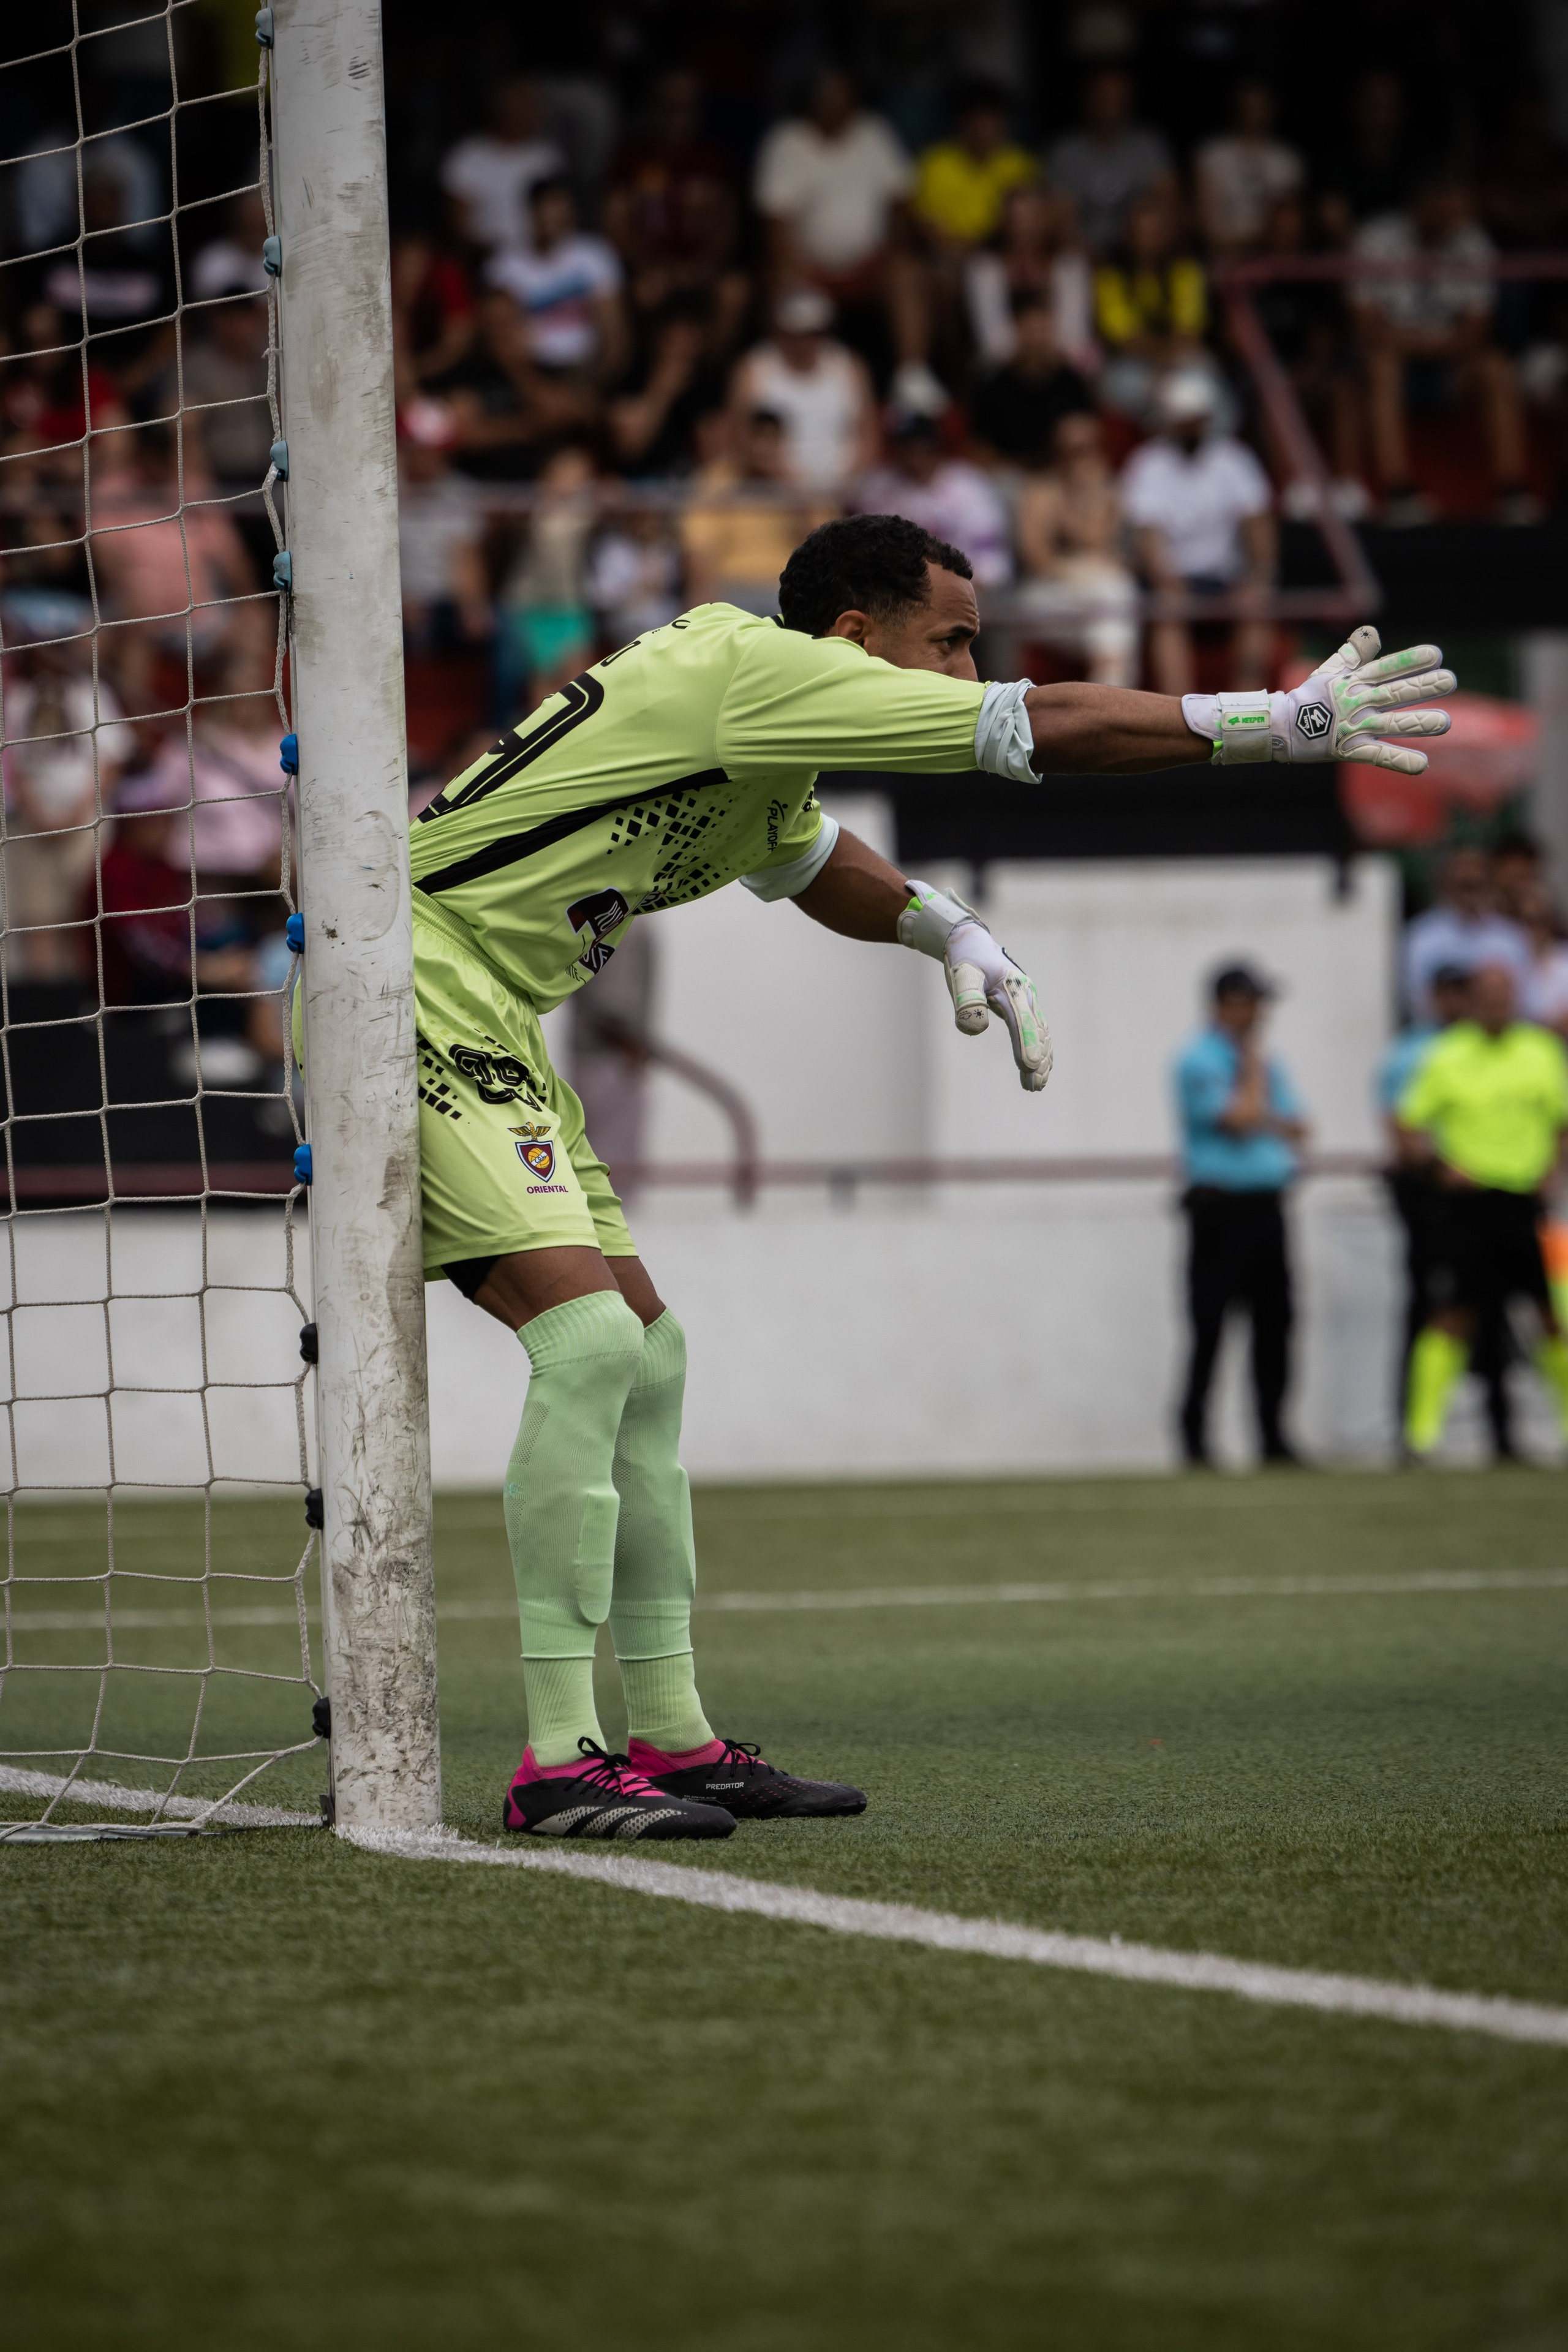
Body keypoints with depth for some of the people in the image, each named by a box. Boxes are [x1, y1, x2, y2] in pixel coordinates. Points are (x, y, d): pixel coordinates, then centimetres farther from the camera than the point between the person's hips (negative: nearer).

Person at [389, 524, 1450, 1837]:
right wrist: (1284, 724, -13)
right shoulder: (757, 669, -15)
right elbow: (1047, 732, -18)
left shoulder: (761, 738, 15)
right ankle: (560, 1765, -18)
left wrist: (953, 937, 19)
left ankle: (672, 1739, 15)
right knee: (589, 1339, -19)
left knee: (643, 1352, 10)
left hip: (483, 1035, 11)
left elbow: (812, 860, 38)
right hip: (412, 1003, -11)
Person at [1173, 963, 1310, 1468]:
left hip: (1266, 1205, 7)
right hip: (1221, 1208, -7)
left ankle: (1273, 1437, 11)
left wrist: (1260, 1122, -5)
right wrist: (1254, 1066, -4)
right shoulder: (1198, 1061, -7)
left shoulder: (1265, 1060, 19)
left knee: (1274, 1321, 6)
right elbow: (1240, 1119, -16)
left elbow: (1296, 1127, 14)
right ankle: (1195, 1439, -1)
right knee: (1210, 1324, -6)